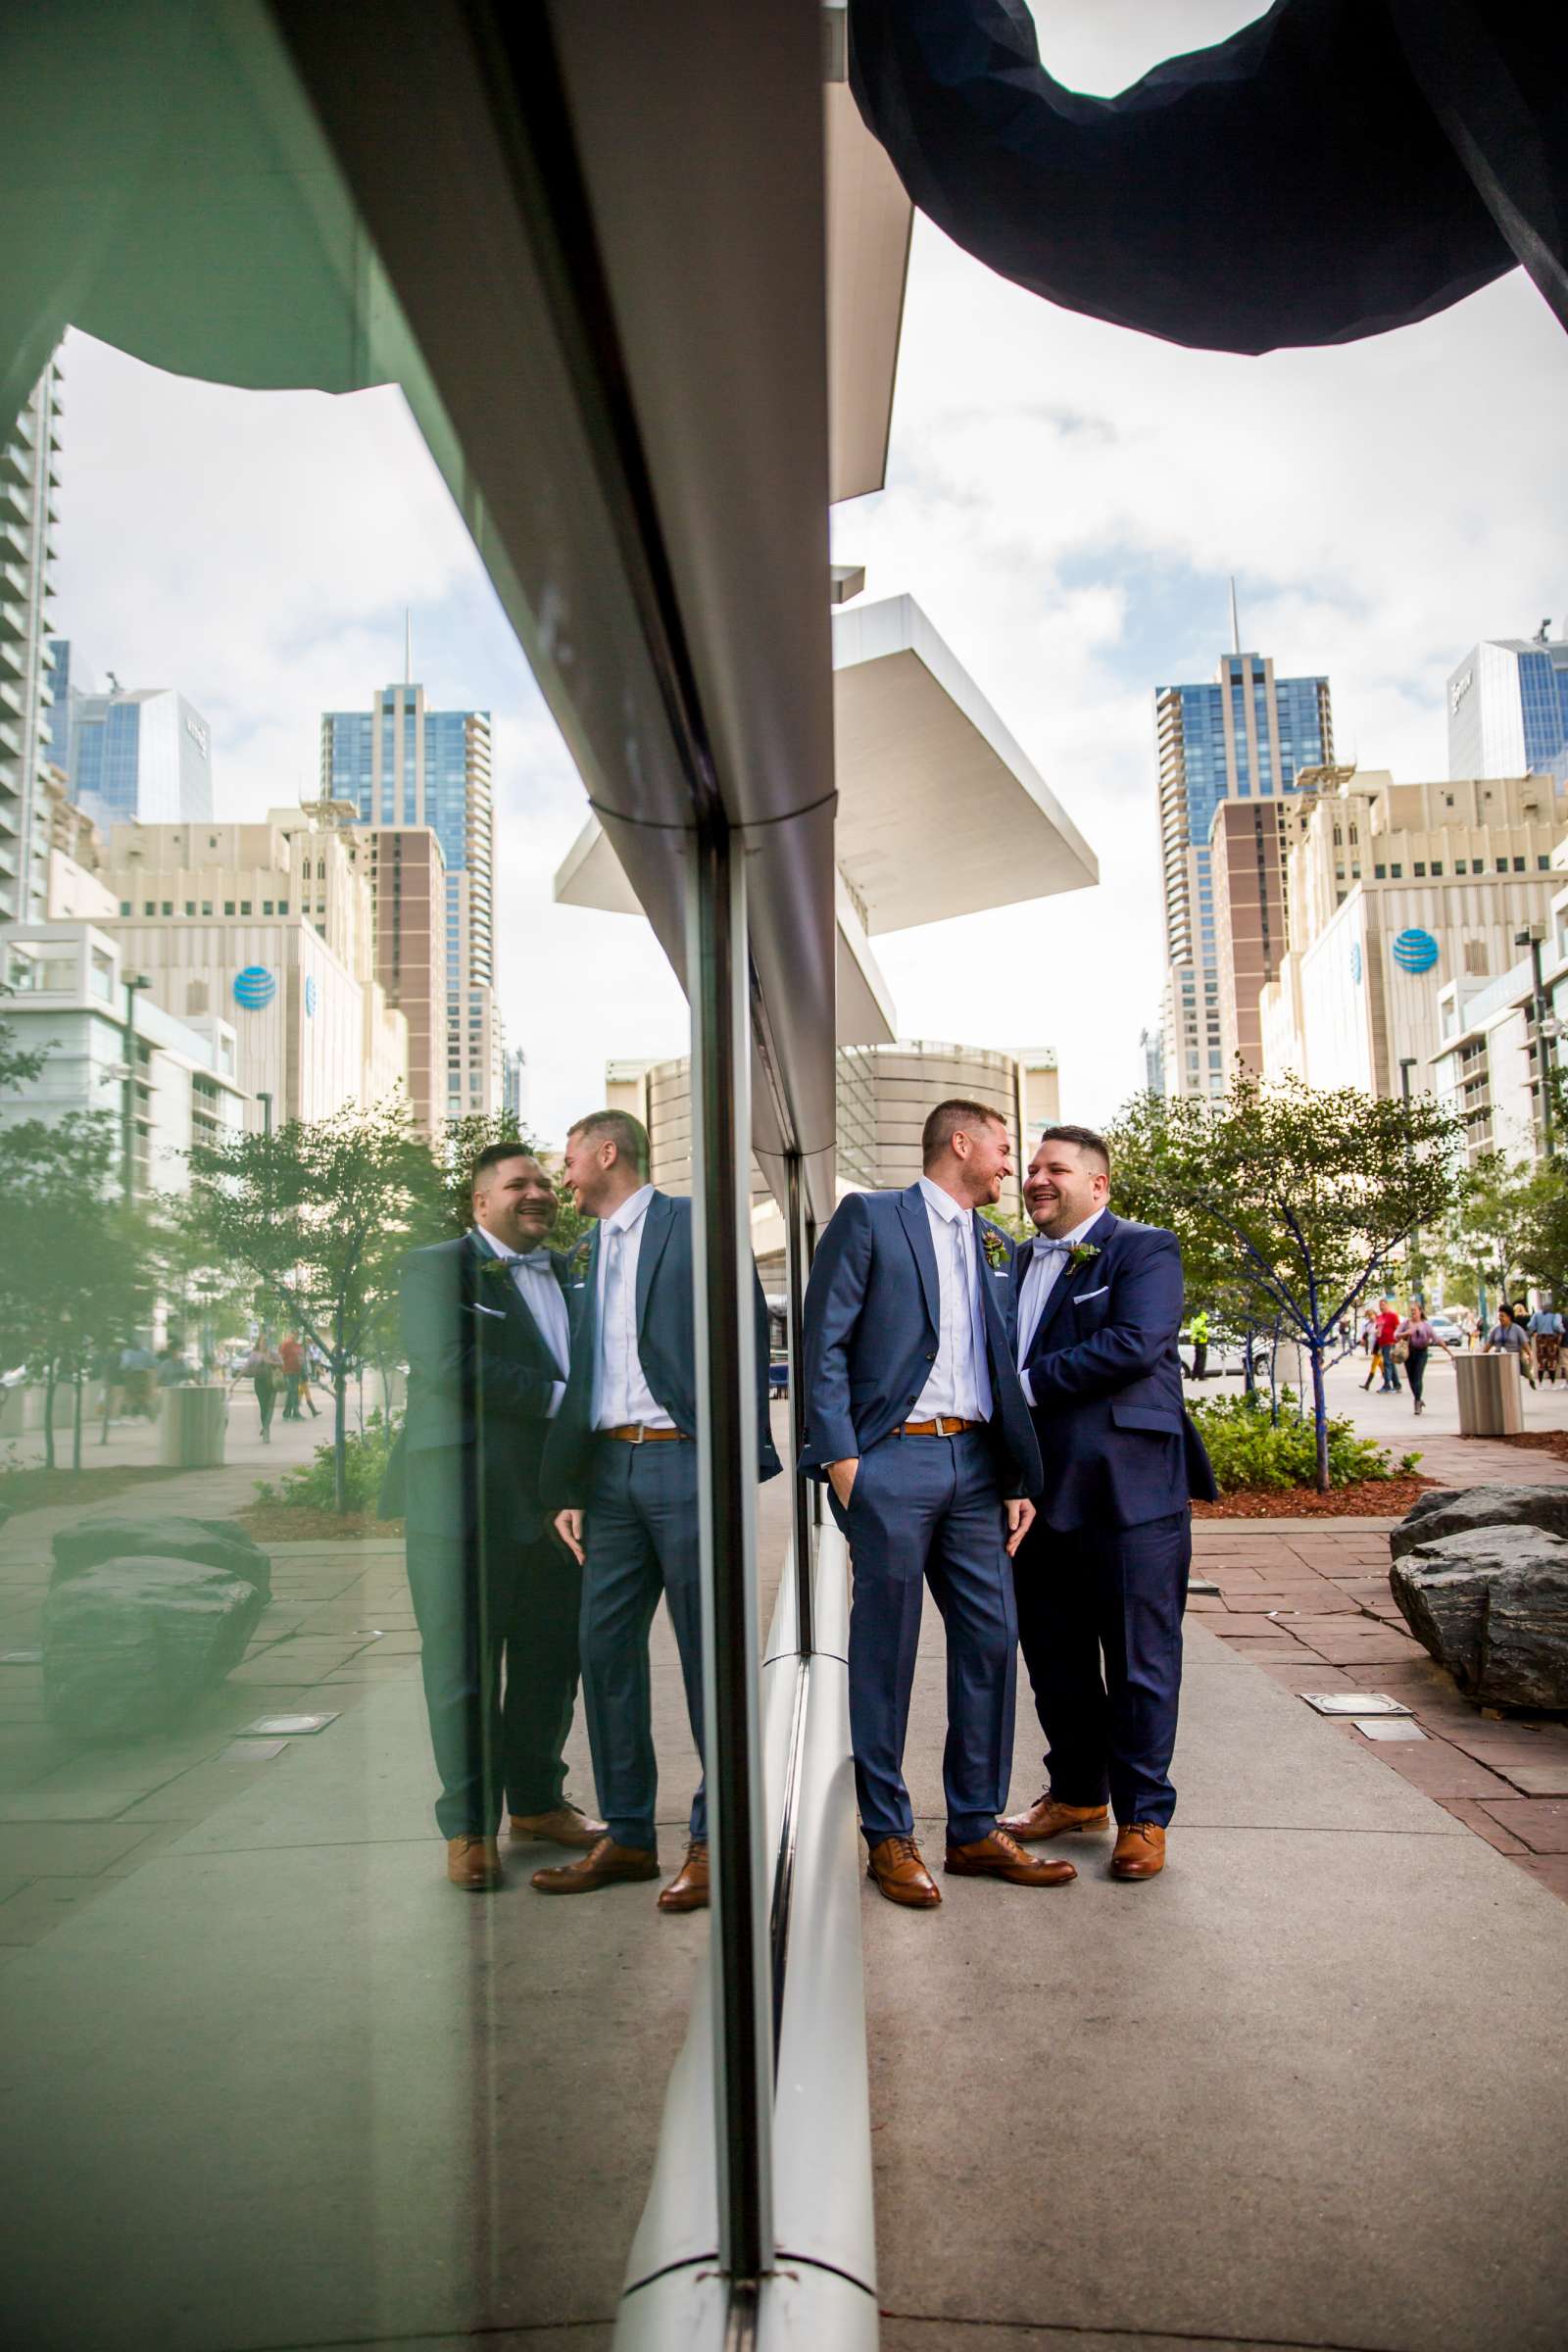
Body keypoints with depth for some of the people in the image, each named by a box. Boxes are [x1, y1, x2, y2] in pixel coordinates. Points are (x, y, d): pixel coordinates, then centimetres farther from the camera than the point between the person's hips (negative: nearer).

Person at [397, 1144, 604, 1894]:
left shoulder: (574, 1272, 17)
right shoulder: (436, 1267, -1)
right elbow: (449, 1367, -16)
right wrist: (558, 1398, -15)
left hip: (556, 1502, 6)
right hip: (467, 1500, -5)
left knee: (551, 1662, 13)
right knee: (463, 1666, 2)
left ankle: (536, 1801, 29)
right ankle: (469, 1826, 15)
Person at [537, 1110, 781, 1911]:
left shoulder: (693, 1225, -3)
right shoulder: (589, 1252, 18)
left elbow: (744, 1334, -9)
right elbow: (581, 1375, 18)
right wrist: (569, 1486, 13)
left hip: (684, 1460, -7)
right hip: (611, 1468, 7)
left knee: (707, 1655, 1)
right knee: (605, 1648, 8)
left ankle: (714, 1838, 13)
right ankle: (626, 1835, 20)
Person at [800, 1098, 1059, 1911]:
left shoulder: (995, 1246, 18)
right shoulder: (868, 1217, -1)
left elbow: (1003, 1368, 17)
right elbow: (825, 1342, -5)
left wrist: (1019, 1477, 11)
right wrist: (839, 1454, -13)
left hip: (975, 1463, 6)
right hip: (893, 1459, -6)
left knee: (992, 1642, 5)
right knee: (886, 1652, 2)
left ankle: (976, 1829, 19)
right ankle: (889, 1837, 15)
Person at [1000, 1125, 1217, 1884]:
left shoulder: (1144, 1250, -5)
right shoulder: (1022, 1262, 17)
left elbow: (1135, 1343, -20)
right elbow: (1006, 1360, 18)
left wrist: (1028, 1383, -15)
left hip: (1127, 1493, -7)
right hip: (1042, 1491, 7)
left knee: (1139, 1662, 3)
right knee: (1054, 1659, 16)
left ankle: (1143, 1817, 17)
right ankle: (1076, 1794, 33)